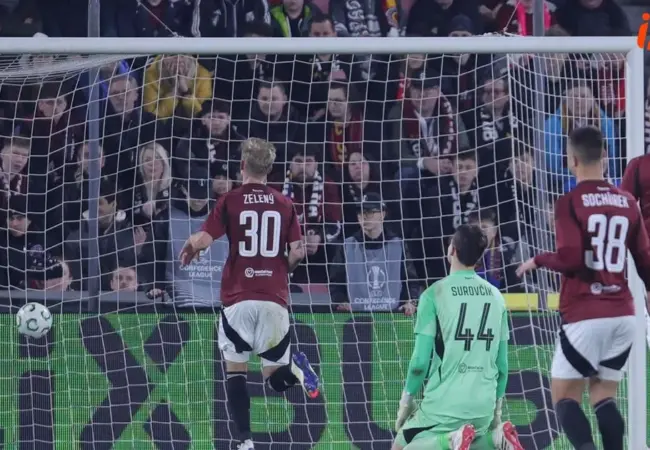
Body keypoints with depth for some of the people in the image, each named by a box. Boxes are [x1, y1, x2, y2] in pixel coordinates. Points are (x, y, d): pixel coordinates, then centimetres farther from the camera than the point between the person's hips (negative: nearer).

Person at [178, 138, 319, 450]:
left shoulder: (230, 201, -1)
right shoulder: (285, 205, 7)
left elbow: (203, 240, -9)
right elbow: (297, 252, 5)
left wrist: (187, 252, 13)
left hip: (238, 298, -2)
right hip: (275, 300, 2)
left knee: (235, 370, 12)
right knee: (276, 378, 15)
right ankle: (295, 368, -17)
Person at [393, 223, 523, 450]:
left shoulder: (434, 294, -7)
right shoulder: (496, 296, 8)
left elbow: (420, 360, -9)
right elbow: (502, 364, 10)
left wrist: (407, 398, 5)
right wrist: (497, 406, 21)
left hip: (444, 405, -5)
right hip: (483, 406, 5)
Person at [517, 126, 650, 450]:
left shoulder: (570, 203, -8)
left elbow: (570, 258, -17)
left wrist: (538, 261, 2)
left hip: (585, 316, -5)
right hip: (623, 314, 5)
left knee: (564, 397, 2)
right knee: (604, 396, 12)